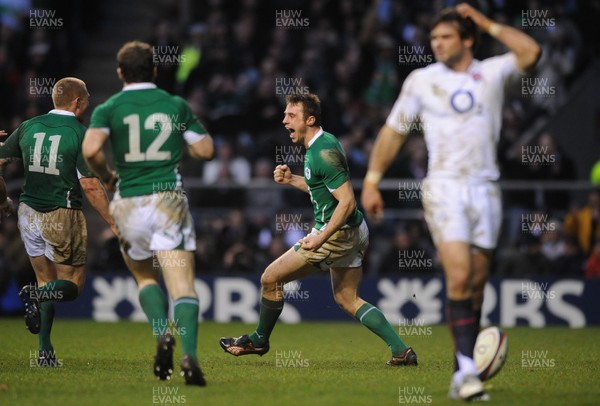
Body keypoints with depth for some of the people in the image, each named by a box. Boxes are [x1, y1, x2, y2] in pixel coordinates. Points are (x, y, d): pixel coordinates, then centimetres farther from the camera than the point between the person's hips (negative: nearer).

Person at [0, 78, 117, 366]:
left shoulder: (28, 127, 5)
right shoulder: (81, 134, -10)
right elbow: (90, 186, -15)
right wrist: (113, 224, -9)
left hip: (28, 212, 5)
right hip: (62, 214, -5)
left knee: (46, 281, 18)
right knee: (72, 285, 8)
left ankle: (44, 350, 7)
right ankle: (38, 295, -25)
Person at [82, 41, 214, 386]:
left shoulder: (109, 109, 1)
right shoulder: (176, 106, 5)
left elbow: (91, 149, -16)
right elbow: (206, 150, 8)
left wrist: (107, 176, 2)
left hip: (129, 204, 1)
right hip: (170, 199, -1)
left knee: (146, 277, 22)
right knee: (182, 283, -6)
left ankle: (163, 332, -3)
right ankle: (190, 354, -25)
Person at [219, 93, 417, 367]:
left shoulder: (324, 153, -22)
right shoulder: (321, 143, 10)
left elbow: (347, 201, -26)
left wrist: (321, 238, -28)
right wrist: (290, 179, 11)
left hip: (337, 233, -10)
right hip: (354, 232, 10)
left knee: (271, 278, 0)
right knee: (347, 299, 16)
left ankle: (259, 340, 20)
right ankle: (401, 350, 8)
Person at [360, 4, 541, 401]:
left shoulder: (492, 73, 8)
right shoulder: (421, 80, 5)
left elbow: (530, 52, -8)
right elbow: (393, 131, 10)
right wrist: (371, 181, 5)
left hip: (486, 189, 2)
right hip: (444, 189, -2)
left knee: (477, 283, 3)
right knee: (459, 276, -17)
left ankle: (462, 375, 9)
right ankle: (467, 369, -16)